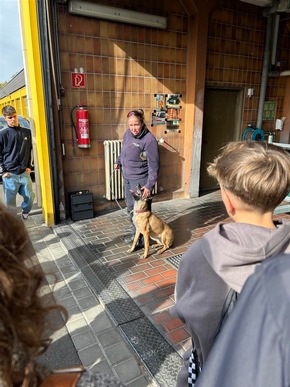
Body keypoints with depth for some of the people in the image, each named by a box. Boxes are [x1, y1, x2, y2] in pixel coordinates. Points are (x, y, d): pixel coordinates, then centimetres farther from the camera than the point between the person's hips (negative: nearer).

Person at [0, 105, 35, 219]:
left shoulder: (27, 132, 5)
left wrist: (29, 166, 5)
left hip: (24, 173, 3)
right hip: (10, 174, -2)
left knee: (30, 196, 8)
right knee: (10, 201, 7)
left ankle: (25, 212, 36)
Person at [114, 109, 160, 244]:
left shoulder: (149, 140, -21)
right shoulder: (128, 133, 1)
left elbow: (153, 166, -20)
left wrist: (149, 185, -22)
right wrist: (118, 162, 14)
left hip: (140, 179, -8)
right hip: (127, 177, 8)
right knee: (130, 207, 18)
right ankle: (135, 232, 35)